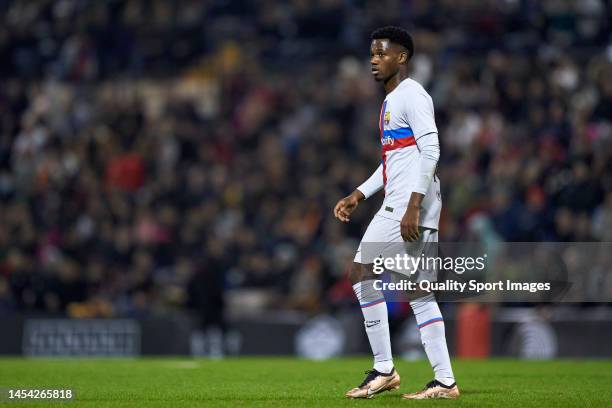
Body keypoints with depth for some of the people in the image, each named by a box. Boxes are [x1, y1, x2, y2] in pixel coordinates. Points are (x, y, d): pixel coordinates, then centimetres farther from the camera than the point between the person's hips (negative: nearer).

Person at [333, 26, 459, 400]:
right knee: (419, 292, 5)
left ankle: (384, 370, -2)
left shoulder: (412, 95, -8)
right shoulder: (393, 99, 22)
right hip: (400, 205, 10)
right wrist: (358, 196, 22)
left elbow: (431, 150, -18)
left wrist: (412, 205, -24)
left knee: (363, 274, -7)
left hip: (407, 206, -10)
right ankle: (445, 382, 3)